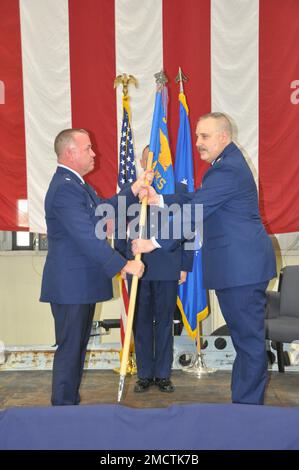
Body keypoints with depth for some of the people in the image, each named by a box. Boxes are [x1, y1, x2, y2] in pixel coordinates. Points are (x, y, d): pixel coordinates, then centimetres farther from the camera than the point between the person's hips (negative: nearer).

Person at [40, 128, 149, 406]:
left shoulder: (75, 183, 15)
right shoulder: (64, 188, -20)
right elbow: (87, 237, -26)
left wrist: (134, 190, 8)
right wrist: (123, 265, -23)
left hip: (82, 283, 11)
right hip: (71, 285, -11)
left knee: (77, 347, 17)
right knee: (69, 349, 0)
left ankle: (71, 404, 29)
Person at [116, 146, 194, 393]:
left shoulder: (179, 190, 4)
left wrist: (185, 266, -1)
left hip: (168, 268, -1)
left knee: (165, 323, 8)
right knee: (141, 323, 9)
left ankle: (163, 374, 22)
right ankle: (144, 374, 21)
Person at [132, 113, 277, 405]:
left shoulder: (227, 170, -17)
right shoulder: (226, 164, 18)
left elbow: (194, 212, -21)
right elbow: (194, 199, 17)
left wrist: (155, 242, -17)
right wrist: (160, 200, 5)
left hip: (242, 267, -11)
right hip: (235, 266, 11)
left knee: (249, 337, -1)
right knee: (245, 336, 16)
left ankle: (248, 403, 10)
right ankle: (246, 398, 27)